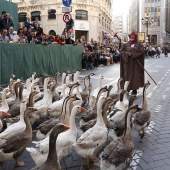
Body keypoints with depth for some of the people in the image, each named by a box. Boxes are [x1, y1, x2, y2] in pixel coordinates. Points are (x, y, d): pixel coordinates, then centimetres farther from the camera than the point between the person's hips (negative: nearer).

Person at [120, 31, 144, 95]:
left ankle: (134, 89, 2)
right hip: (127, 62, 2)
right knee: (127, 75, -1)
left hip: (135, 63, -2)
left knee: (135, 75, -4)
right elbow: (121, 51, 0)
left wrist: (132, 49, -17)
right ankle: (127, 88, 7)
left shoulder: (139, 44, 5)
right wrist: (127, 53, -19)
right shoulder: (126, 44, 10)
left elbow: (141, 51, -12)